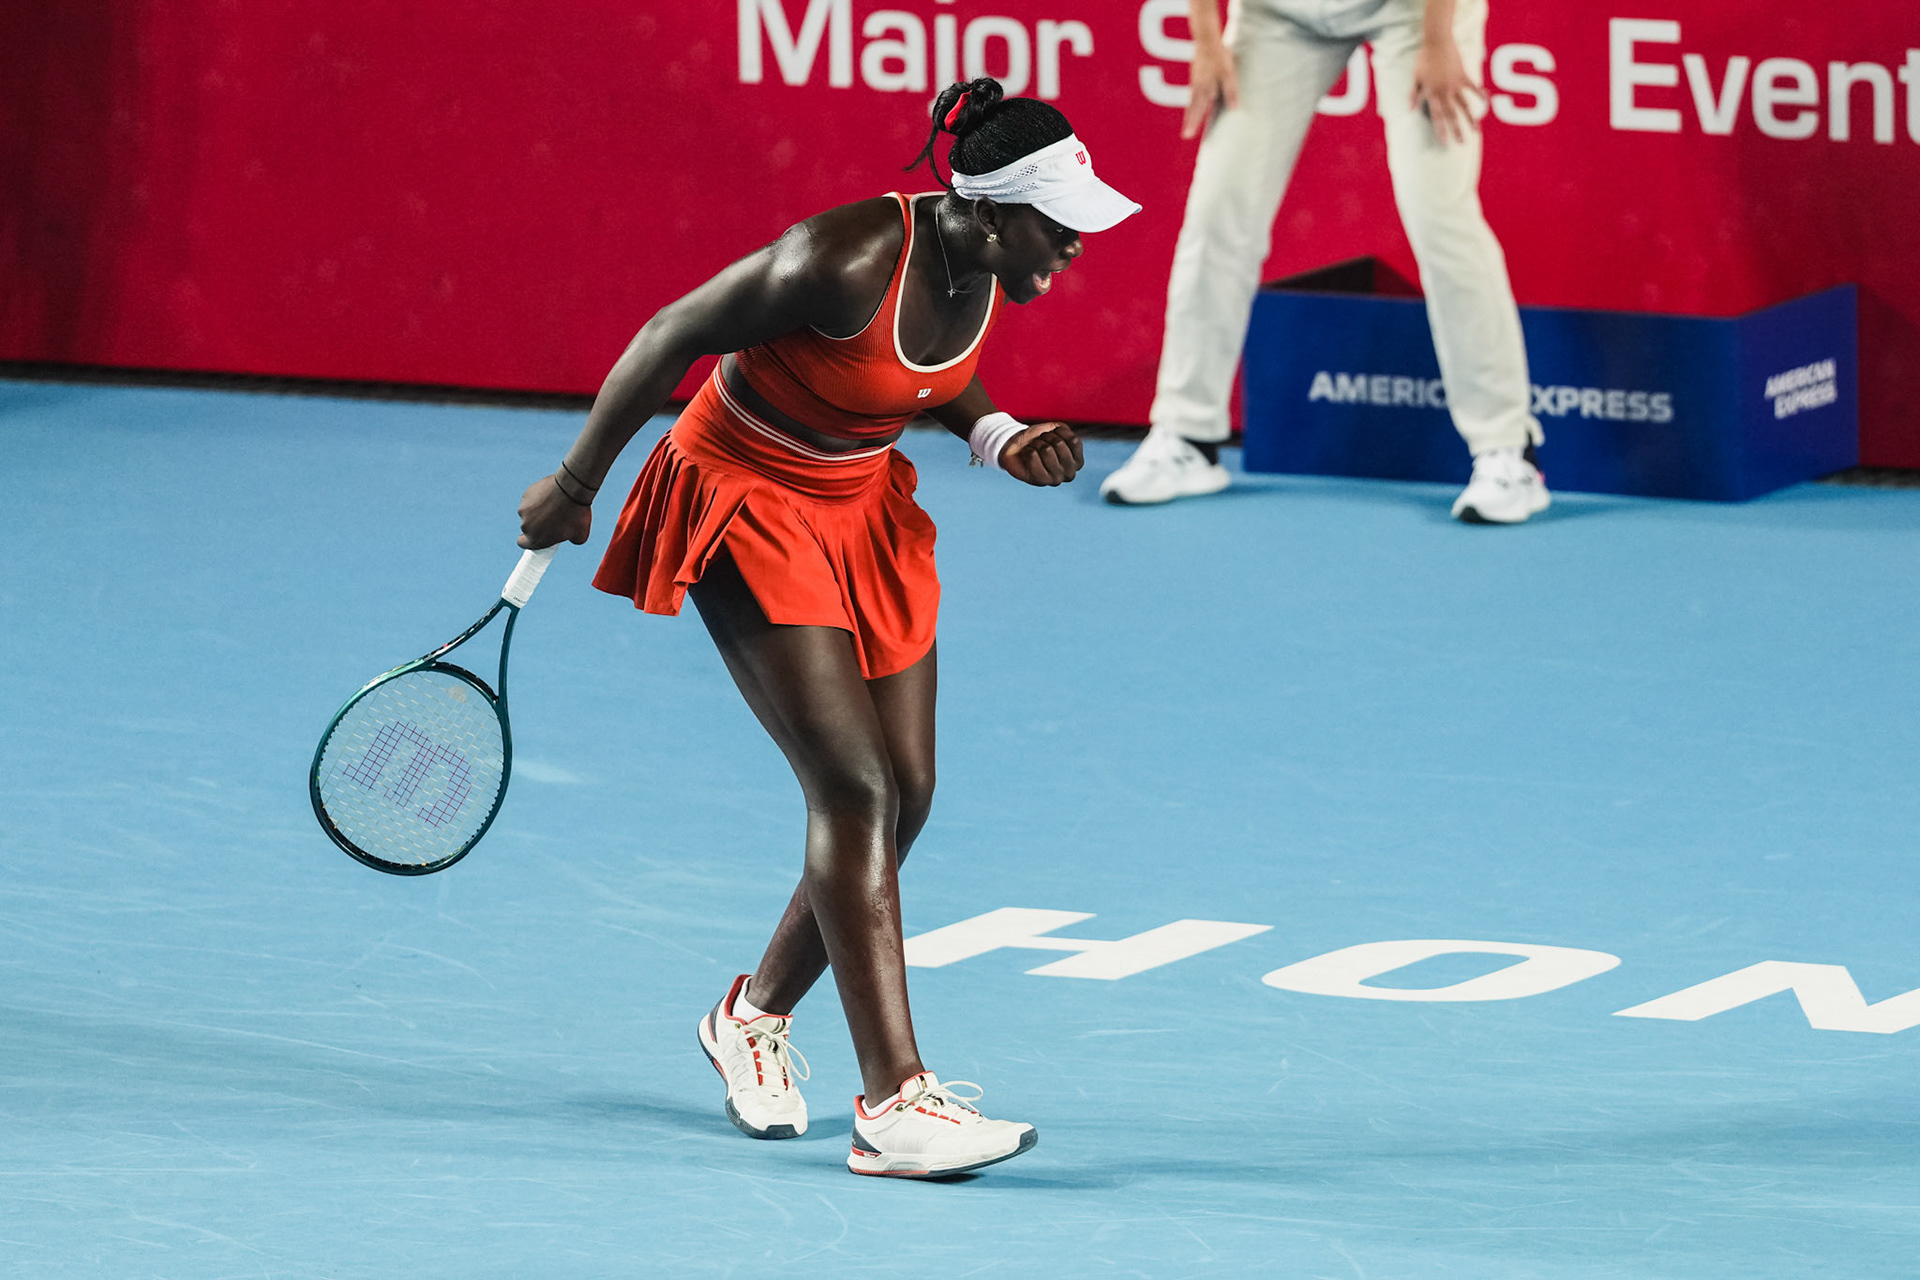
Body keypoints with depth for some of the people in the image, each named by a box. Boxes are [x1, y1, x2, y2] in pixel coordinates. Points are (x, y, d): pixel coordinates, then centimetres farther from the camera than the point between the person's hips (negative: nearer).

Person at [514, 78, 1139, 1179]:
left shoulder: (985, 265, -9)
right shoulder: (844, 264, -32)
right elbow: (670, 340, -19)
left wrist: (999, 438, -7)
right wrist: (575, 488, -9)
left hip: (865, 506, 8)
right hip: (748, 509, -8)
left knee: (905, 794, 5)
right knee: (854, 785, -18)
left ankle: (756, 1015, 30)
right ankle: (893, 1106, -20)